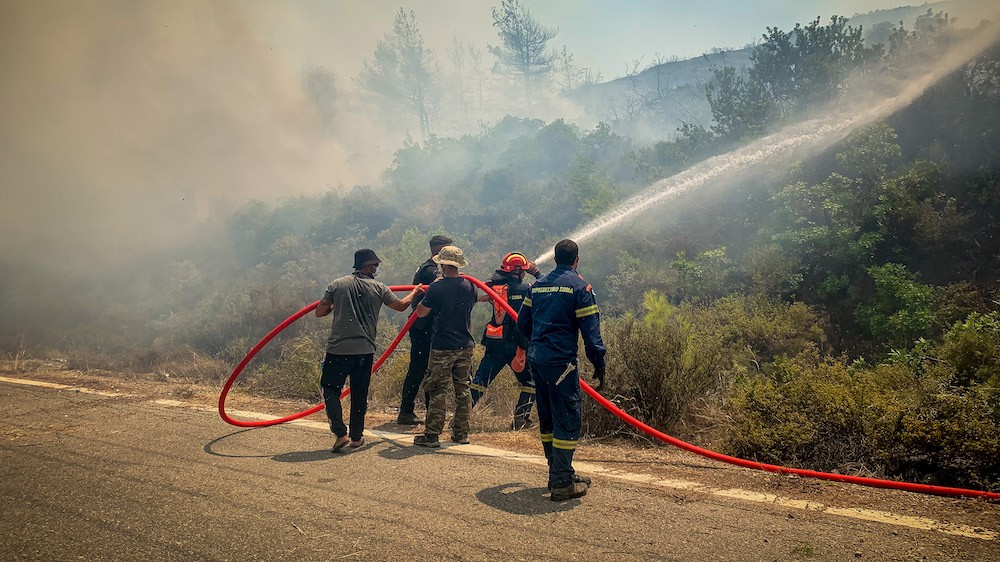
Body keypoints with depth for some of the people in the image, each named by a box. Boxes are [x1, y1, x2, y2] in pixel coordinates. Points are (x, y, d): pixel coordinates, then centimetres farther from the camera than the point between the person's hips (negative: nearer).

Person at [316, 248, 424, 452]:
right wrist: (415, 292, 36)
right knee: (359, 394, 13)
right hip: (365, 349, 1)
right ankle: (356, 436, 22)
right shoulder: (378, 288, 3)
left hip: (338, 348, -1)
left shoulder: (338, 284, 2)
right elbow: (401, 305, 17)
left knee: (331, 389, 8)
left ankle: (340, 433, -4)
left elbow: (320, 312, 4)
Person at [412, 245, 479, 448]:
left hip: (442, 347, -4)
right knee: (463, 389, 12)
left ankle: (432, 435, 4)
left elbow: (421, 312, -5)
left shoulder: (436, 288, -14)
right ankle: (461, 433, 19)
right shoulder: (469, 286, -1)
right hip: (465, 347, 4)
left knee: (437, 390, 2)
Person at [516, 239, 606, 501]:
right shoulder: (578, 286, -7)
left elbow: (522, 322, 17)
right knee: (568, 420, -1)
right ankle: (562, 484, 0)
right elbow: (590, 329, -11)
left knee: (548, 418, 16)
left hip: (536, 359, 7)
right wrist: (599, 364, -5)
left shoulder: (538, 285, 13)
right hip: (561, 361, -7)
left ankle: (559, 472, 29)